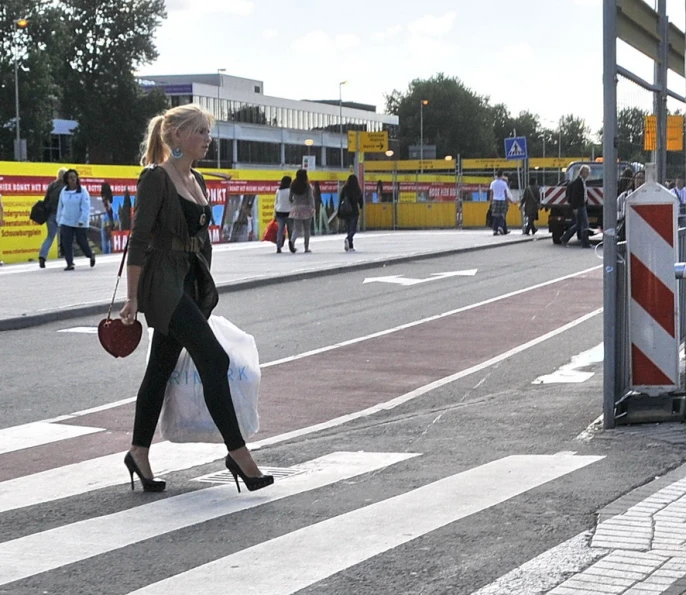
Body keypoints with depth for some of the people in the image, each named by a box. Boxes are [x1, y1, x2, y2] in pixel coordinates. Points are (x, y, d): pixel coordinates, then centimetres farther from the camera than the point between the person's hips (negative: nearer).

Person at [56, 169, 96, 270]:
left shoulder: (83, 191, -9)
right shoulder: (64, 191, 5)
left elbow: (86, 208, -12)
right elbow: (60, 206, 13)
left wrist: (82, 220, -20)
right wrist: (59, 220, 13)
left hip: (80, 224, -4)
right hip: (66, 222, 4)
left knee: (82, 241, 4)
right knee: (66, 243, -3)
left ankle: (91, 256, 32)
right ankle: (70, 263, 3)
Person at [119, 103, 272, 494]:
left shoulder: (197, 181, 14)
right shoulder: (157, 178, -11)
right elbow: (140, 240, -14)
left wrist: (206, 287, 20)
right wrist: (132, 298, -16)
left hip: (193, 283, 8)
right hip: (164, 283, -8)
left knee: (162, 367, 12)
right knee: (214, 360, -12)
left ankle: (139, 454, 20)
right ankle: (238, 454, -8)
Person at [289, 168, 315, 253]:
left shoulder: (293, 185, 3)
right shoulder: (307, 186, -7)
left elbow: (290, 198, 7)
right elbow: (310, 197, -11)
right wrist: (312, 208, -11)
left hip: (296, 208, 2)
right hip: (305, 208, -2)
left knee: (296, 228, 4)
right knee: (306, 229, 9)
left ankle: (292, 241, -25)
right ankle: (306, 247, 10)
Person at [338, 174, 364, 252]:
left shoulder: (344, 189, 0)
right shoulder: (358, 190, -5)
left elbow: (340, 201, 0)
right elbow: (361, 201, 3)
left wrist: (339, 212, 5)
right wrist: (361, 207, 26)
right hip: (354, 211, -3)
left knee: (348, 229, 12)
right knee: (353, 229, 1)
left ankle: (350, 247, 11)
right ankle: (347, 239, -28)